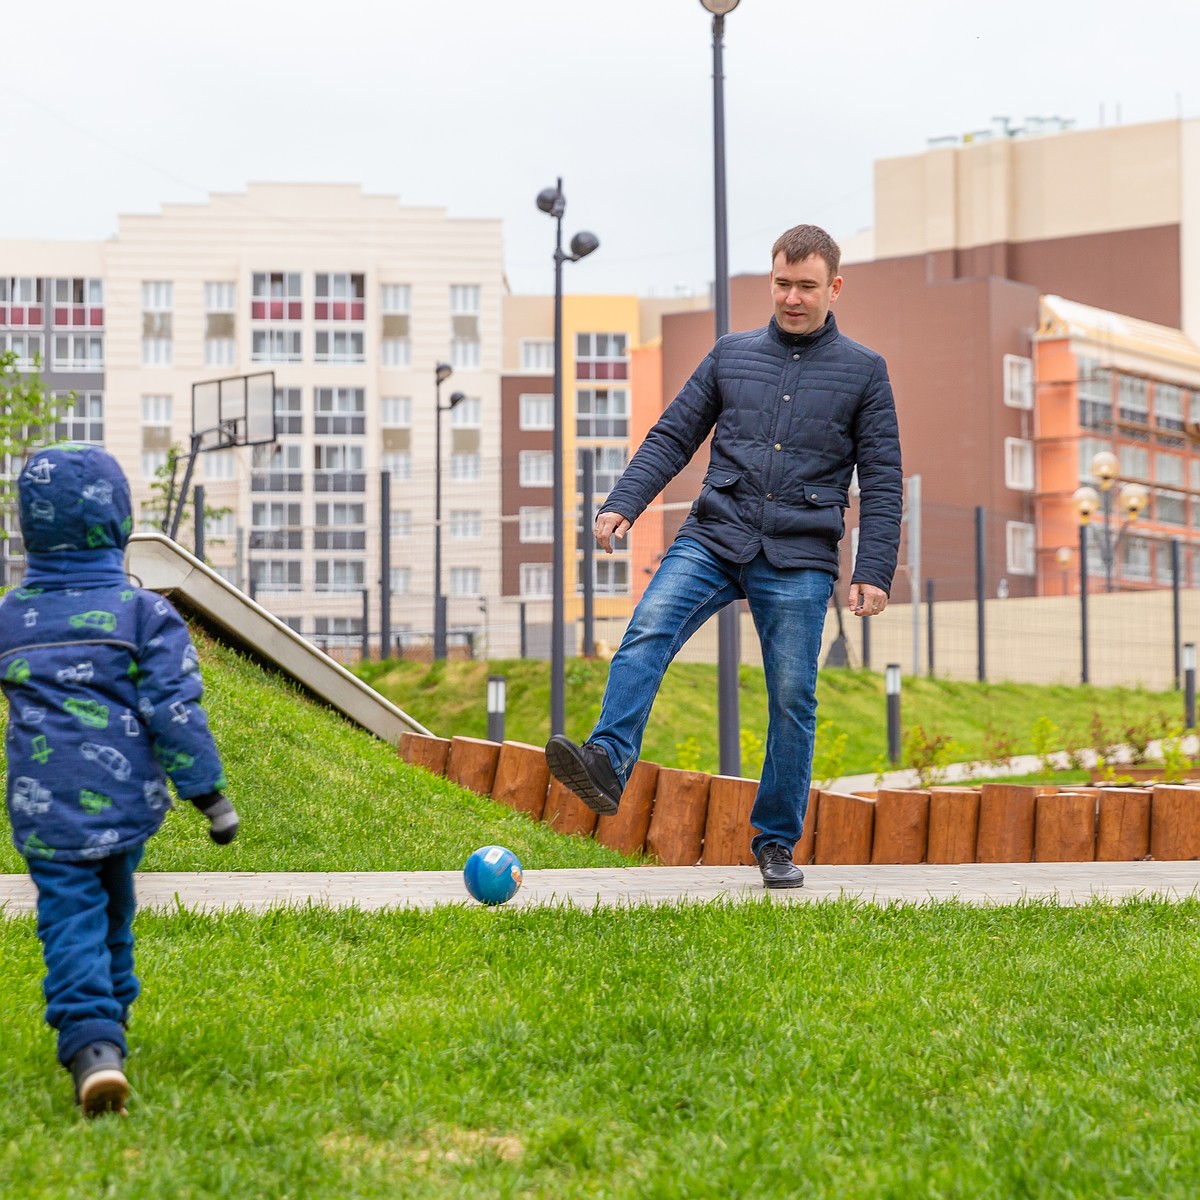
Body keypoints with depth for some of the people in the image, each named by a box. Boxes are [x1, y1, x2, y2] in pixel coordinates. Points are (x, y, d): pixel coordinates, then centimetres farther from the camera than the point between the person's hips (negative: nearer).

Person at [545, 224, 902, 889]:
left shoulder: (863, 371, 8)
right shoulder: (732, 354, 13)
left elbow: (882, 480, 6)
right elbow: (672, 436, 13)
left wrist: (873, 571, -2)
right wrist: (623, 504, -1)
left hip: (799, 560, -1)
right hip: (713, 537, 1)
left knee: (792, 699, 0)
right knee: (646, 634, -24)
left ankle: (777, 842, 13)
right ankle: (608, 763, -38)